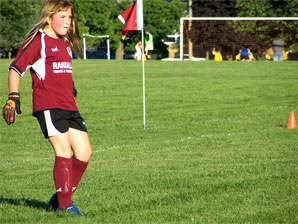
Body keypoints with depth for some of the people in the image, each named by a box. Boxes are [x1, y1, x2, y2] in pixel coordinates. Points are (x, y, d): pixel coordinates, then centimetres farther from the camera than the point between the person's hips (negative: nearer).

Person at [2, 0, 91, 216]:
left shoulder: (65, 43, 19)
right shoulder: (38, 40, -4)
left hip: (69, 106, 8)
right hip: (47, 106, -8)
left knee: (84, 151, 1)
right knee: (64, 149, -16)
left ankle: (59, 198, 12)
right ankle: (64, 204, -11)